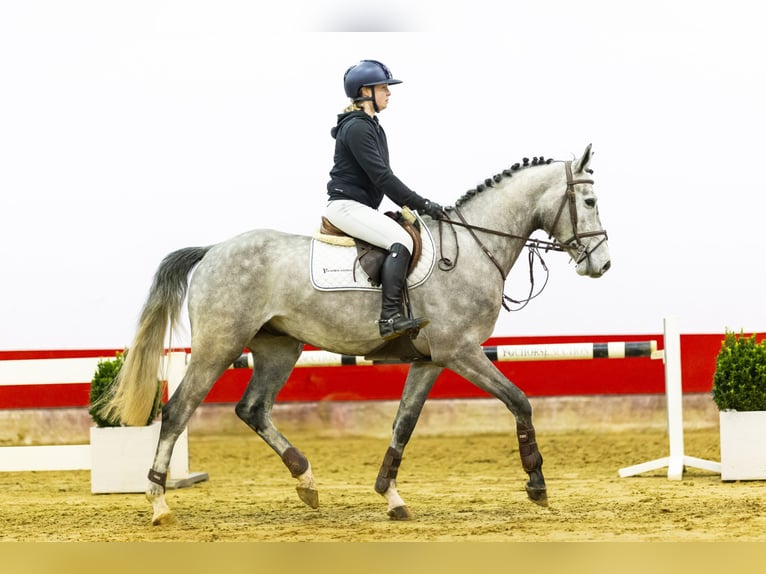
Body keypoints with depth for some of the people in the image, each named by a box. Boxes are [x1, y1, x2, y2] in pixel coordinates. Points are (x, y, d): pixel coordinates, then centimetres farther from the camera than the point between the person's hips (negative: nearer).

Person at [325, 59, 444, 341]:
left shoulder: (371, 127, 18)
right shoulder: (356, 128, -14)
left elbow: (382, 177, 22)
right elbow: (381, 176, -20)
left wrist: (414, 204, 12)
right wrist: (421, 204, -18)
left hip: (360, 207, 11)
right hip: (346, 205, -11)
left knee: (410, 234, 11)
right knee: (401, 241, -26)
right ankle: (390, 317, -35)